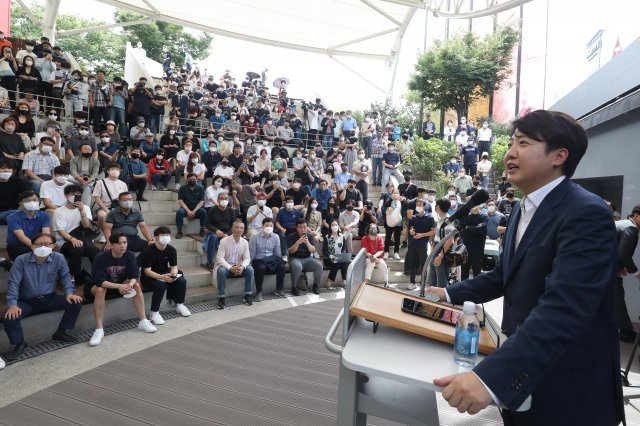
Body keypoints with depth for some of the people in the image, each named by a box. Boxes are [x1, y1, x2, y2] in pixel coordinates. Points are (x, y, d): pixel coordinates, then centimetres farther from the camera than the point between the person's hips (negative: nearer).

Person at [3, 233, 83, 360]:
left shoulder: (58, 258, -9)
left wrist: (69, 293, -12)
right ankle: (20, 344, 2)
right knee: (10, 317, -28)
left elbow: (65, 276, 3)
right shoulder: (21, 260, -13)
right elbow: (13, 282, -10)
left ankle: (60, 332, 5)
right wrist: (12, 304, -20)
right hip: (27, 302, -1)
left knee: (76, 302, -18)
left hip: (49, 299, 1)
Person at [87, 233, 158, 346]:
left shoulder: (130, 256, -16)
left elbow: (134, 275, -19)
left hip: (120, 284, 4)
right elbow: (99, 281, -33)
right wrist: (119, 286, -44)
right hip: (97, 286, -3)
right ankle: (99, 330, -32)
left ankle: (143, 322, -16)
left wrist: (130, 284, -41)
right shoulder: (101, 257, -27)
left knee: (136, 285, -21)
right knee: (100, 290, -36)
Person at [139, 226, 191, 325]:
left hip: (165, 274, 5)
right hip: (149, 277, -5)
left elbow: (174, 266, -4)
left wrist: (174, 274, -28)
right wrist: (162, 277, -37)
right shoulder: (148, 250, -22)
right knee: (161, 285, -34)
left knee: (181, 281, -18)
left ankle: (179, 305, 6)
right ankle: (154, 313, -17)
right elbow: (147, 271, -23)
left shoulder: (171, 250, -7)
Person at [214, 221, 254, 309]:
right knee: (221, 271, -36)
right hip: (225, 266, -3)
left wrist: (242, 267, -25)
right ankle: (221, 298, -23)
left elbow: (247, 258, -2)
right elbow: (219, 258, -15)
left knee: (250, 269, -23)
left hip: (238, 266, 3)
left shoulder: (245, 242, 0)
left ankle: (247, 295, -9)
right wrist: (230, 268, -30)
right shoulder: (224, 241, -11)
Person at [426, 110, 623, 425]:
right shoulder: (524, 211, 7)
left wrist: (490, 376, -43)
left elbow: (562, 309, -35)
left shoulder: (586, 214, -23)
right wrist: (452, 294, 10)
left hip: (568, 390, -8)